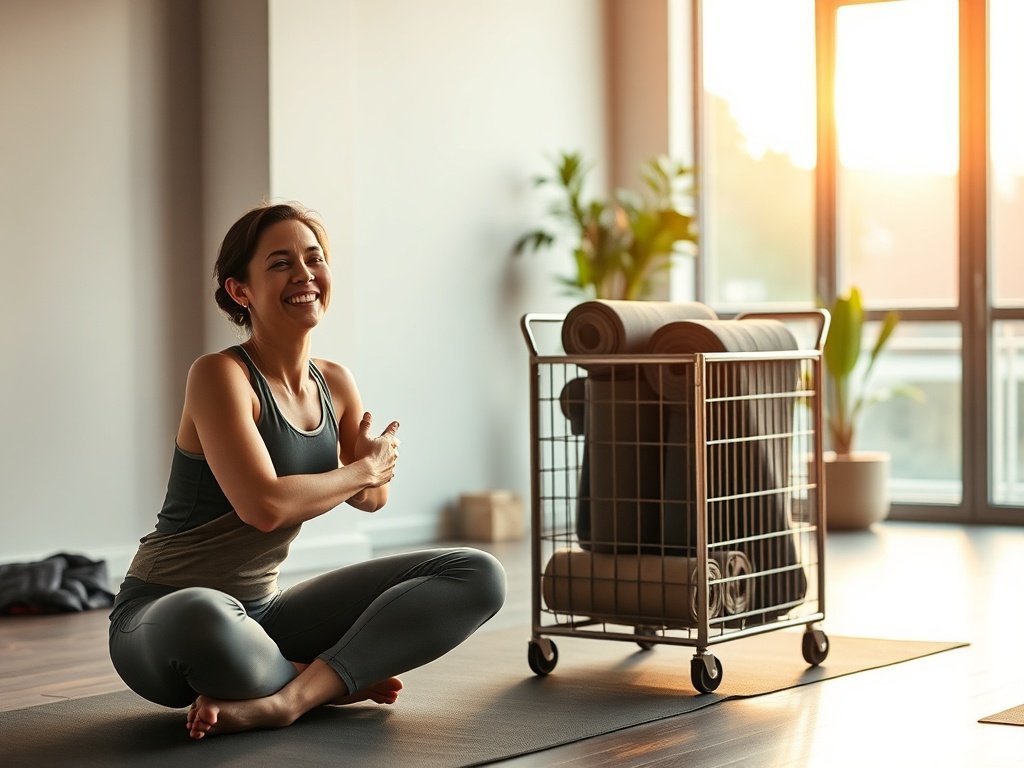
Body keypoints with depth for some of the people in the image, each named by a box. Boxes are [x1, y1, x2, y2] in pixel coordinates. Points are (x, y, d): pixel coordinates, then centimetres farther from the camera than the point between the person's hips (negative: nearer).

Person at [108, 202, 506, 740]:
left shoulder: (335, 384, 6)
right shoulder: (220, 375, -16)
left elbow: (371, 499, 19)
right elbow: (264, 505, -28)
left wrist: (375, 468, -6)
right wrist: (363, 470, -11)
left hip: (263, 611, 7)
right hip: (163, 617, -7)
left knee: (477, 575, -4)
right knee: (204, 617, -47)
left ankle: (284, 698, -19)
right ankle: (332, 681, -12)